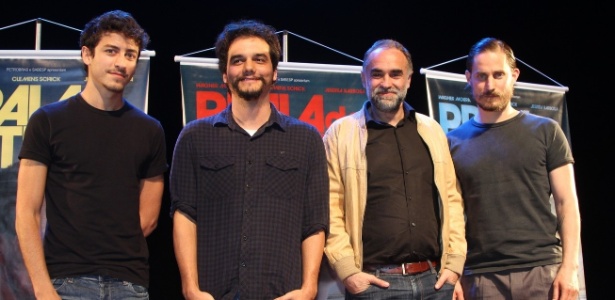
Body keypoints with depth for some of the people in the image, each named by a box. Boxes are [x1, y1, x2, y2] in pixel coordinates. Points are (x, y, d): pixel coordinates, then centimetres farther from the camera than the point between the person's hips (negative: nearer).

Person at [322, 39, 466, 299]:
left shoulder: (432, 131, 13)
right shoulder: (341, 134, 1)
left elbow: (451, 198, 12)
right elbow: (329, 208, -5)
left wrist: (454, 262, 5)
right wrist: (347, 271, -11)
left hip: (434, 279, 4)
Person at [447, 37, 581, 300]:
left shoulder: (545, 131, 5)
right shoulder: (454, 142, 8)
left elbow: (566, 204, 2)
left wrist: (569, 267, -7)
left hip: (543, 270, -1)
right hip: (480, 277, 1)